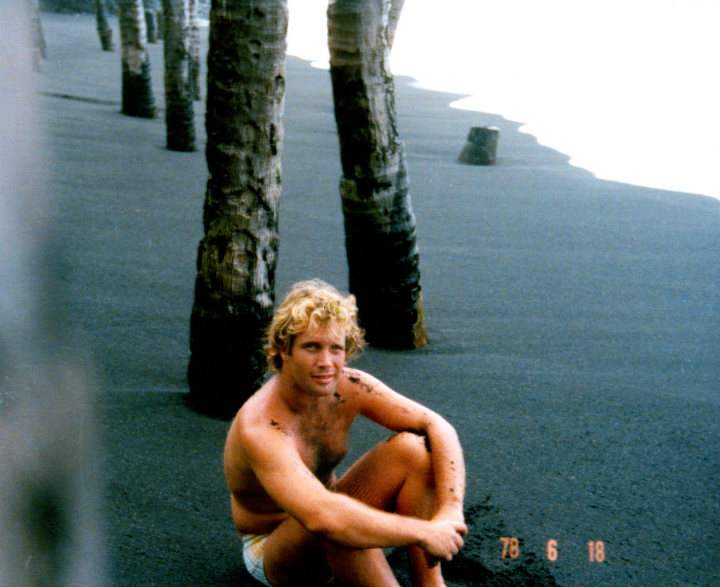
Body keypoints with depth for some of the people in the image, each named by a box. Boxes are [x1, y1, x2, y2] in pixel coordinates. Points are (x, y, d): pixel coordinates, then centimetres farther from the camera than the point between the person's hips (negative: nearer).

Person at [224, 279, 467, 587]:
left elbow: (438, 427, -15)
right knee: (338, 520, -40)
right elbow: (321, 517, -49)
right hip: (271, 548, -6)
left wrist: (450, 513, -31)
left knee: (413, 447, -16)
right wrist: (424, 532, -42)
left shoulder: (349, 387, -15)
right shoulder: (261, 429, -34)